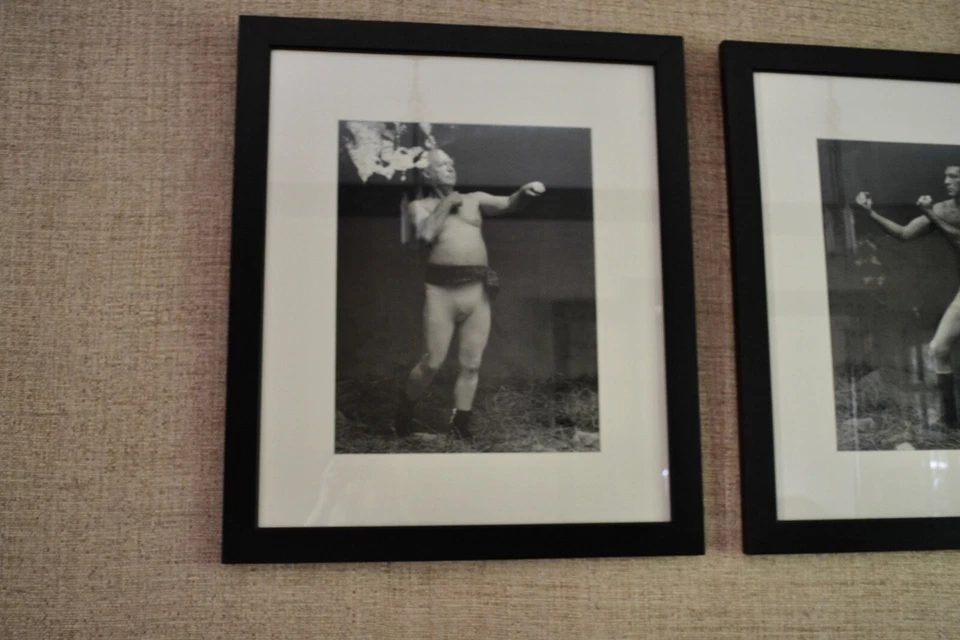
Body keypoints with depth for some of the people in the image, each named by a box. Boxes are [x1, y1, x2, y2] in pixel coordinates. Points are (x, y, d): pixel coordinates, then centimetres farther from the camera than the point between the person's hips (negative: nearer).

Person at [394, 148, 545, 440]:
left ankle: (460, 424, 15)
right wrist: (446, 204, -2)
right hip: (441, 290, -3)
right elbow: (426, 235, -9)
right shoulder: (419, 206, 10)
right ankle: (404, 411, 19)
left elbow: (508, 204, 4)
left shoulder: (474, 199, 17)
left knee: (471, 364, 4)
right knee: (432, 362, -4)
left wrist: (524, 192, -17)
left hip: (478, 289, 3)